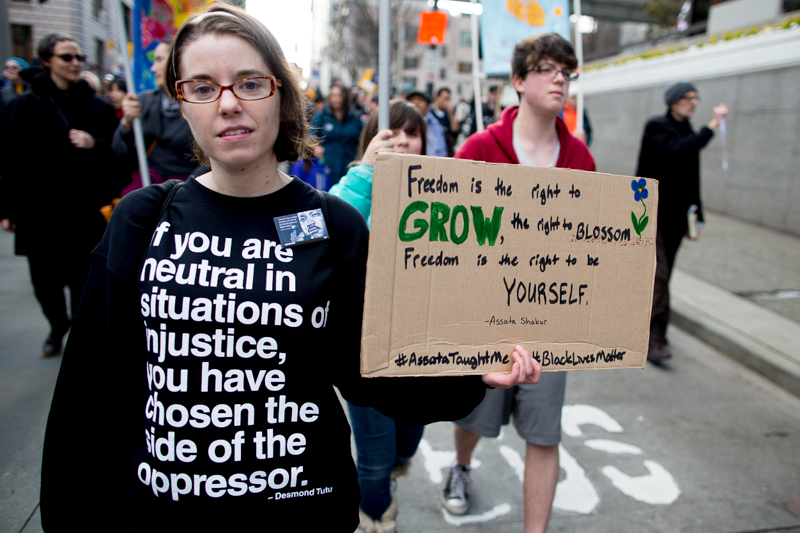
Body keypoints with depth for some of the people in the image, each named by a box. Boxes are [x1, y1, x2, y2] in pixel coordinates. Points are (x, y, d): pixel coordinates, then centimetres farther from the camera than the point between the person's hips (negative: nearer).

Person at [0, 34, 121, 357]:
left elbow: (116, 156, 9)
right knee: (44, 279, 10)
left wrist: (95, 145, -12)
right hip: (39, 207, 1)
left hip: (84, 209, 0)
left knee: (82, 278, -1)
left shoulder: (97, 108, 6)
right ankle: (57, 326, 37)